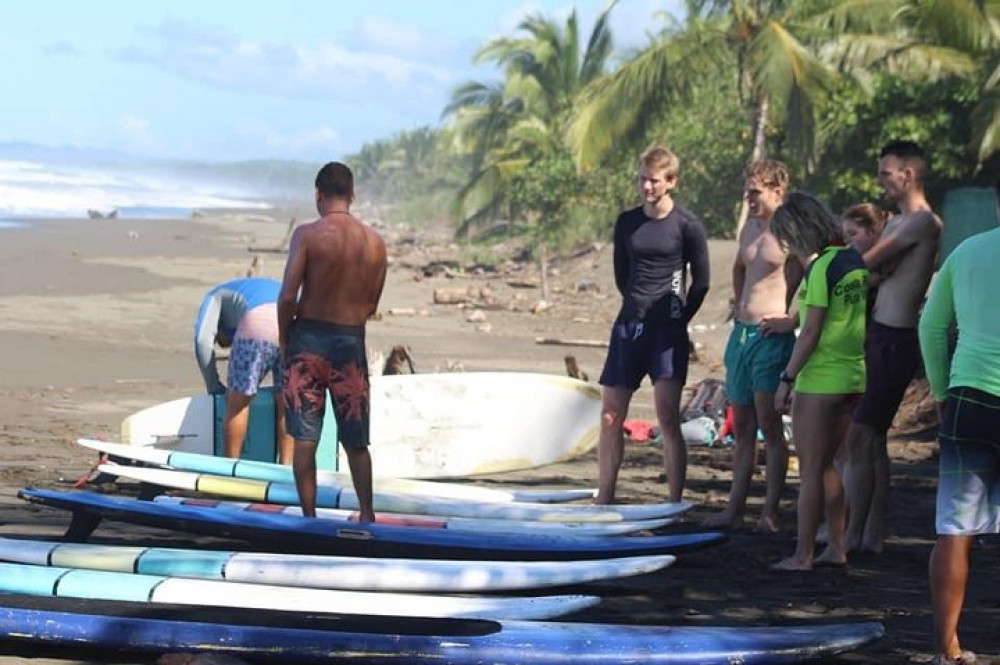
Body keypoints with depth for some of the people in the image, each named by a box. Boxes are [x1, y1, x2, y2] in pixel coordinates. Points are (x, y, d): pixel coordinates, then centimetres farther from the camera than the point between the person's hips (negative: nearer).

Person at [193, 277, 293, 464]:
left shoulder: (216, 297, 30)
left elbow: (203, 341, 13)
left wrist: (213, 385, 21)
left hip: (259, 325, -5)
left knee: (238, 402, 8)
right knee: (286, 405, 15)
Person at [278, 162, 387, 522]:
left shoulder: (308, 234, -10)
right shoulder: (375, 242, 1)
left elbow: (288, 296, -13)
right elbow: (371, 305, 7)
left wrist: (284, 338, 1)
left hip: (309, 335, -3)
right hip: (351, 342, 3)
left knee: (304, 437, 3)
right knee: (355, 439, 13)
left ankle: (309, 516, 3)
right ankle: (367, 515, 17)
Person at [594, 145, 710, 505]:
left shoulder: (687, 225, -4)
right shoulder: (627, 222, 8)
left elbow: (701, 282, 0)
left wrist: (678, 319, 1)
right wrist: (639, 306, 14)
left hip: (668, 328, -5)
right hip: (629, 325, 5)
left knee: (667, 418, -11)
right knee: (610, 416, 5)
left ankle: (675, 503, -7)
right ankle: (603, 499, 14)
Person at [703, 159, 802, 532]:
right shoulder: (750, 228, 14)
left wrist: (794, 320, -17)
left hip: (772, 337, -8)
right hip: (741, 333, 8)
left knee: (769, 426, -6)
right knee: (742, 427, 11)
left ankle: (770, 512, -2)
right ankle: (735, 508, 15)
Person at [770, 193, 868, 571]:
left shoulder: (822, 267, -15)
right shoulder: (853, 260, 9)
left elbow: (811, 332, -17)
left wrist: (787, 379, -11)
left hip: (820, 380, -8)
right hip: (854, 375, 8)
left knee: (809, 470, -1)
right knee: (826, 465, 16)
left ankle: (803, 555, 2)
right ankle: (836, 548, 17)